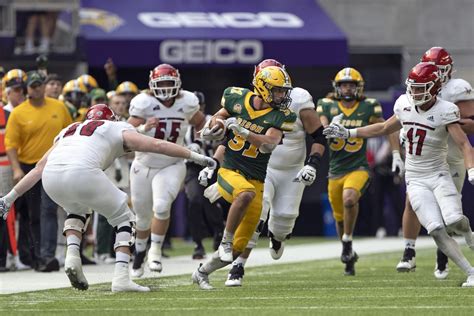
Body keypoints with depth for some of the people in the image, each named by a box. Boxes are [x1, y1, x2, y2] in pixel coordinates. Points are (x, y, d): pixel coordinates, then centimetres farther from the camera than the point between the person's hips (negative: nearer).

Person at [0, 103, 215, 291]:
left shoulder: (68, 132, 36)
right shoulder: (117, 130, 25)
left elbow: (39, 169, 36)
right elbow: (158, 145, 20)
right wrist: (196, 157, 26)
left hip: (51, 176, 5)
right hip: (82, 172, -5)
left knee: (77, 209, 36)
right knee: (123, 219, 15)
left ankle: (72, 254, 12)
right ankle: (121, 277, 0)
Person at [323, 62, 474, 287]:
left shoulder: (445, 111, -12)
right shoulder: (404, 105, 3)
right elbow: (385, 128, 22)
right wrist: (348, 133, 24)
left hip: (438, 175, -3)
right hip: (416, 180, 3)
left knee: (453, 221, -25)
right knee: (437, 231, -16)